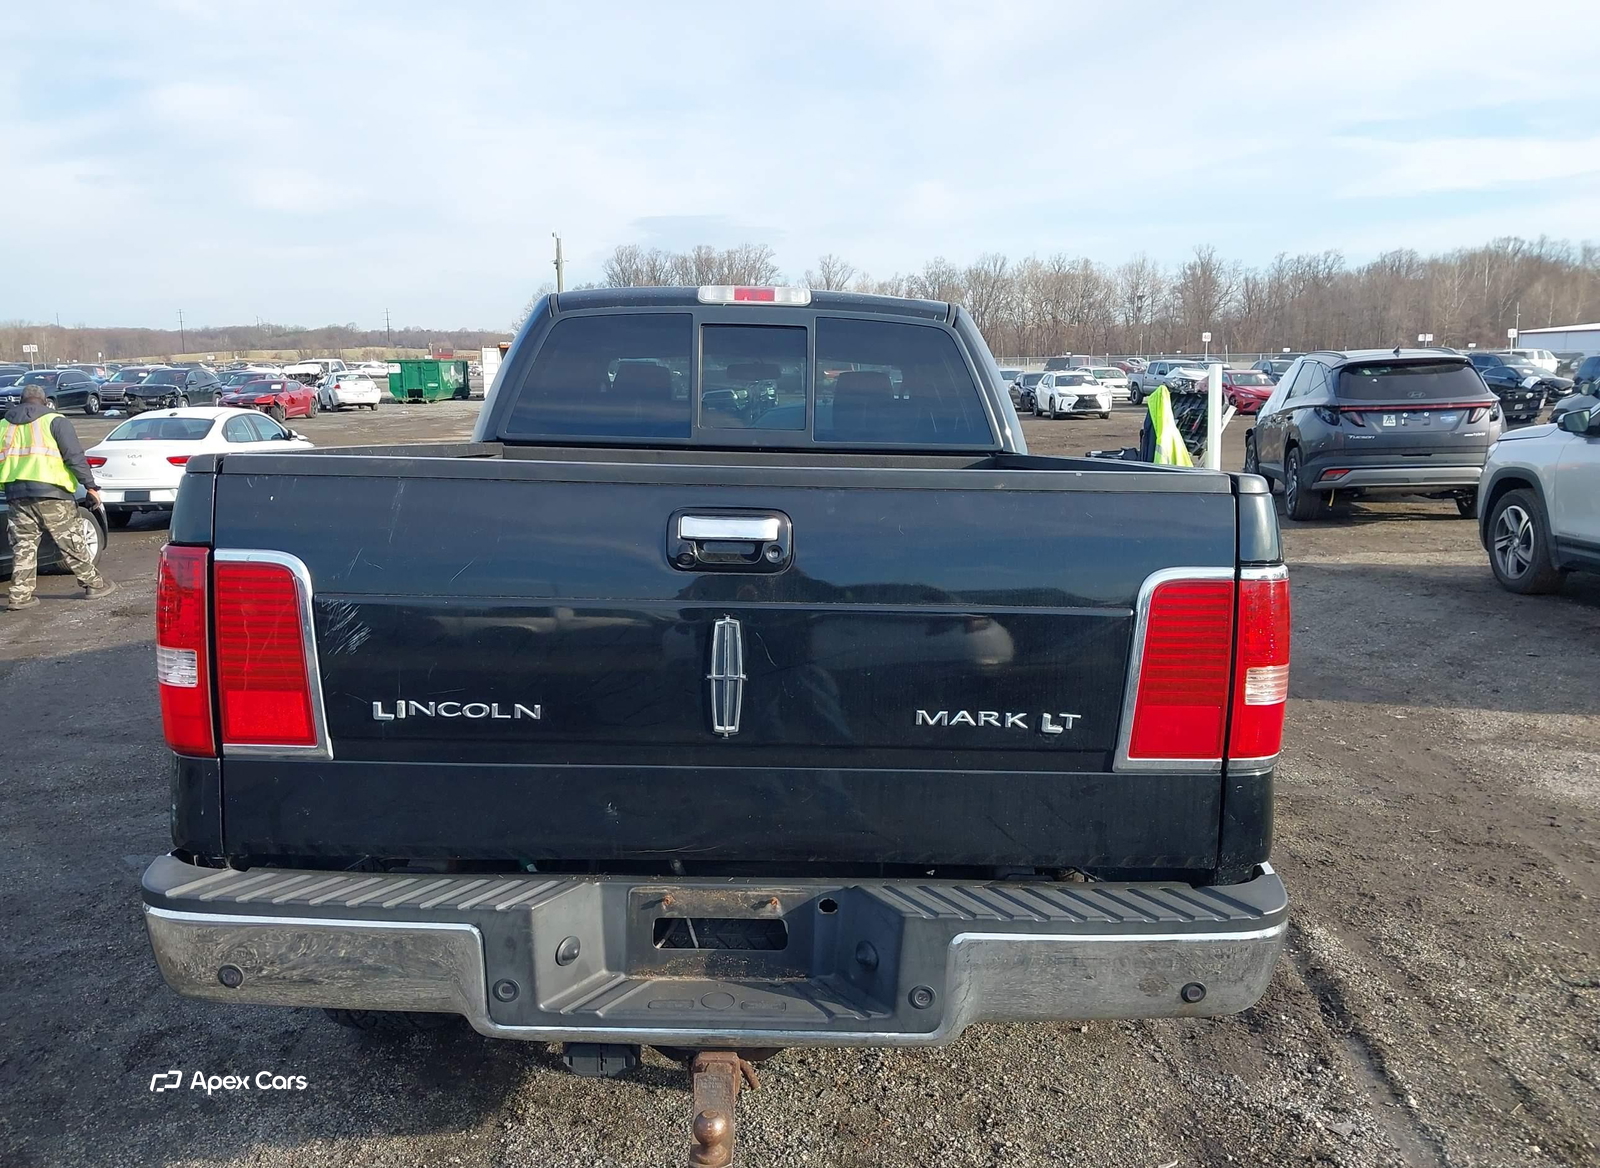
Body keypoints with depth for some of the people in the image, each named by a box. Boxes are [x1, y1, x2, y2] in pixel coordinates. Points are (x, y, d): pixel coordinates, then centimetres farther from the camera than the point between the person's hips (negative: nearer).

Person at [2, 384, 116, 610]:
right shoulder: (54, 421, -1)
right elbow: (74, 456, -8)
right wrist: (90, 485, -7)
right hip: (50, 492, -4)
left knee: (23, 545, 9)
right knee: (71, 542, 3)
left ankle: (20, 595, 7)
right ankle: (94, 584, 10)